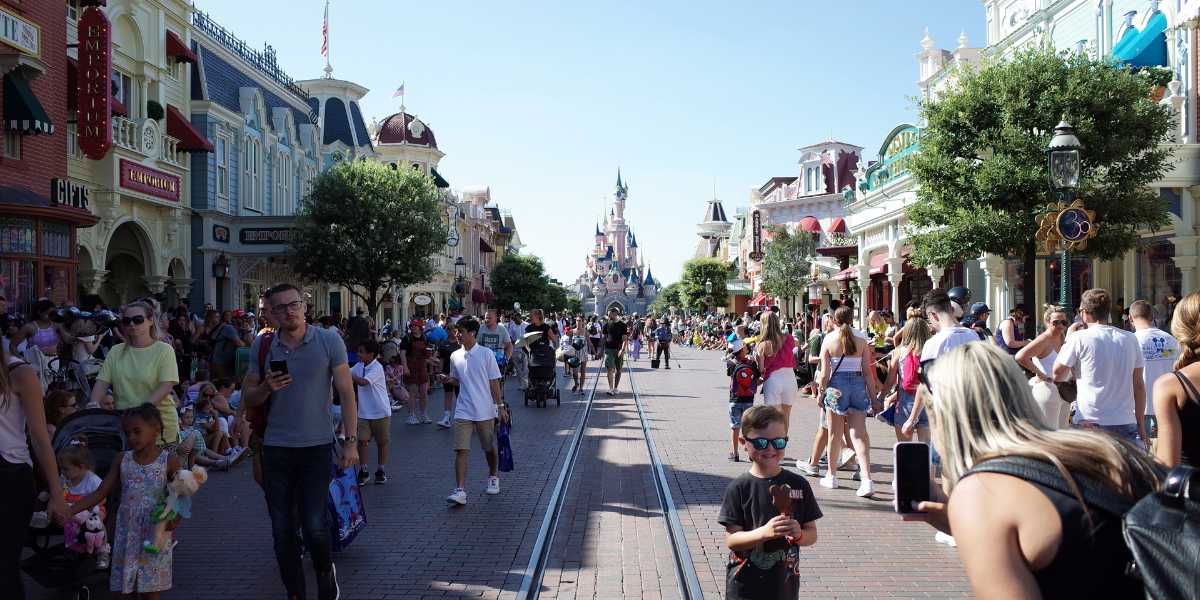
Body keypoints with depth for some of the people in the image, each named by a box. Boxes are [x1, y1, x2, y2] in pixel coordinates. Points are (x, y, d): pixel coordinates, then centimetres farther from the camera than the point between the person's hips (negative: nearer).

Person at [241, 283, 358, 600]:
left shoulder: (329, 341, -4)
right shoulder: (262, 346, 4)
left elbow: (346, 393, -3)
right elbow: (247, 398, 10)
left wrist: (350, 442, -8)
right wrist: (266, 388, -12)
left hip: (317, 447, -3)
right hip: (276, 448, 3)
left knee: (313, 524, -6)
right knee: (282, 528, 8)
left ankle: (325, 571, 26)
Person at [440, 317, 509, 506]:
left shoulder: (486, 354, -6)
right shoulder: (455, 356, 5)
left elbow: (494, 382, -3)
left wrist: (500, 406, -5)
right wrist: (448, 379, -4)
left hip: (485, 411, -2)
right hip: (463, 411, 2)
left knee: (489, 448, 13)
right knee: (461, 450, -9)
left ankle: (493, 477, 38)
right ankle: (460, 490, -11)